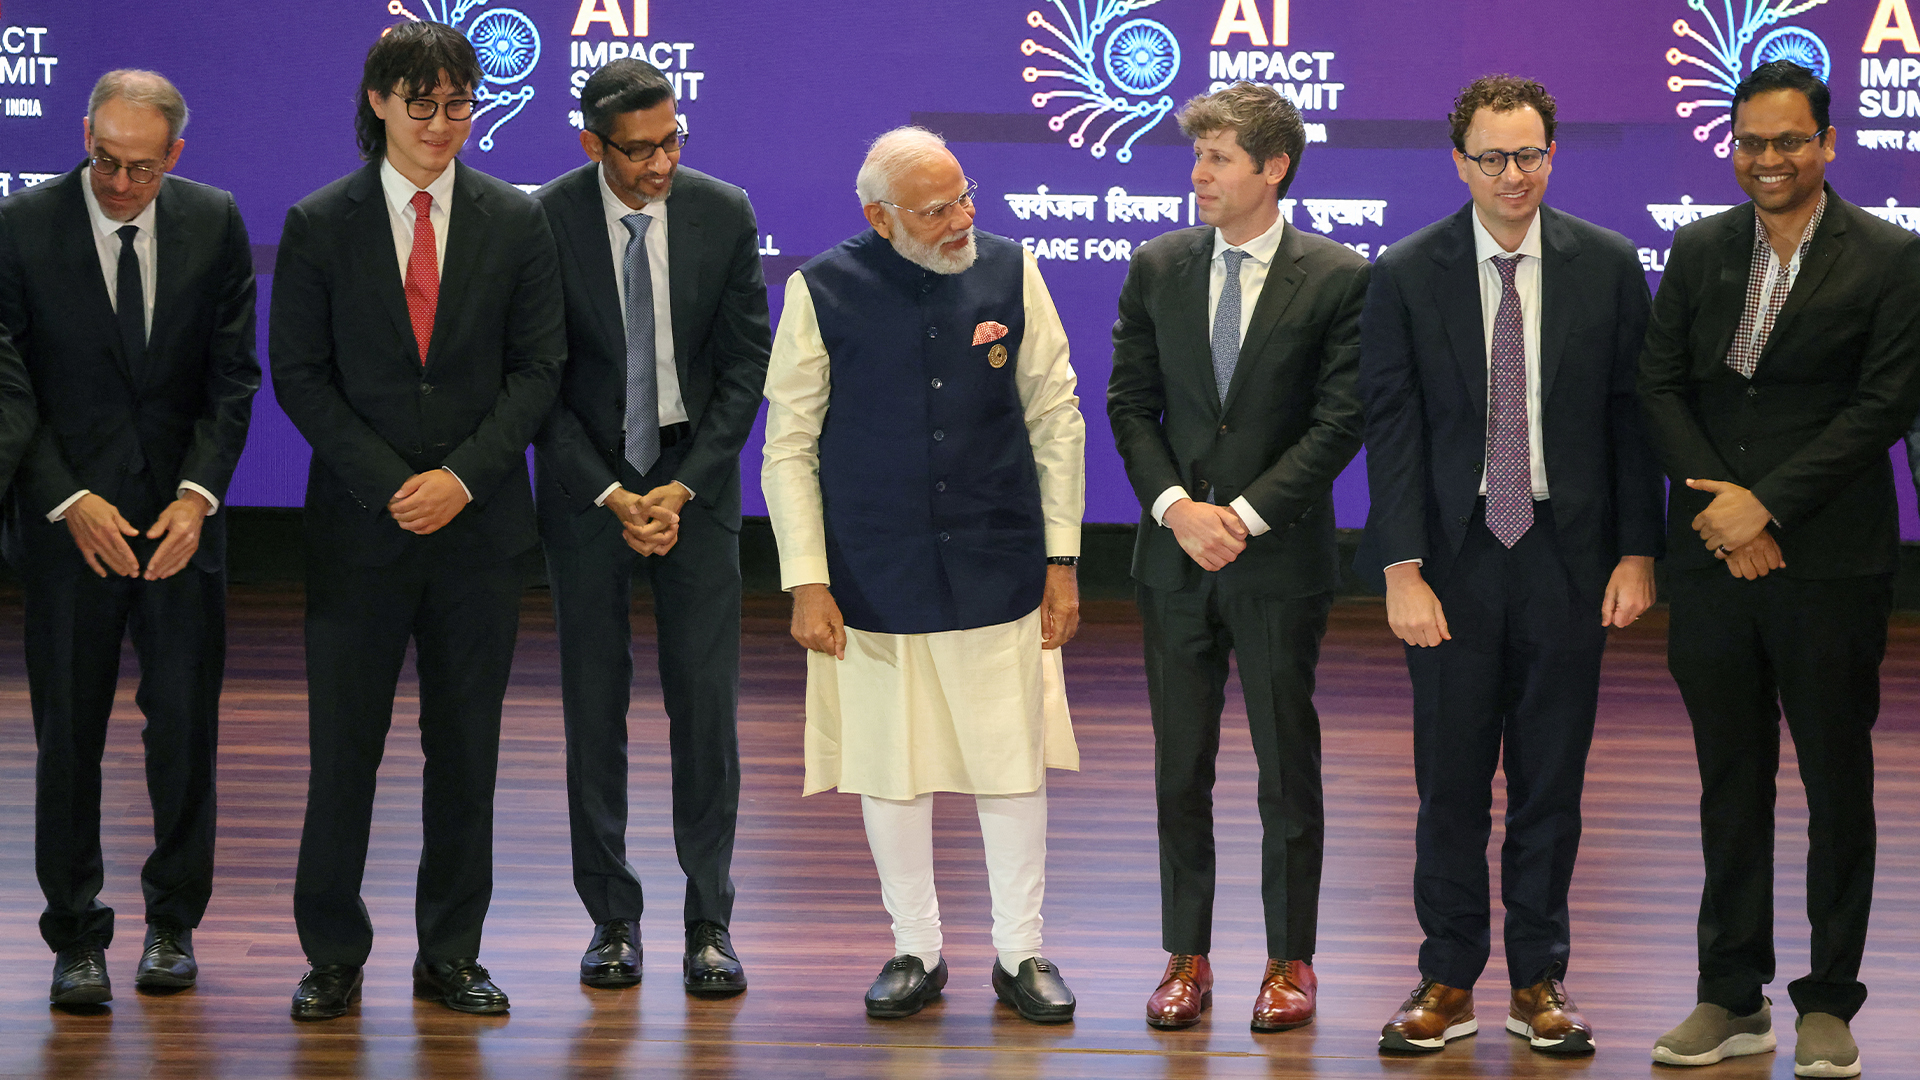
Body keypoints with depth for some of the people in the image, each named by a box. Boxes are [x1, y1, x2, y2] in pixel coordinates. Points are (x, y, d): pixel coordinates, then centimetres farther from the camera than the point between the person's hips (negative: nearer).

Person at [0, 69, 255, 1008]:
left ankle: (172, 922, 20)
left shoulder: (214, 222, 1)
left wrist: (198, 493, -10)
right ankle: (76, 938, 13)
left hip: (181, 515, 2)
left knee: (186, 727, 4)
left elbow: (233, 372, 2)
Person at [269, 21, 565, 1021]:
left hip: (479, 523, 1)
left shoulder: (515, 221, 4)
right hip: (358, 525, -1)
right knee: (342, 749, 0)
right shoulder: (318, 225, 1)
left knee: (467, 751, 6)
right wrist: (391, 485, -10)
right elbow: (298, 374, 0)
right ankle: (333, 956, 11)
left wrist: (463, 476, -10)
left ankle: (451, 954, 17)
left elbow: (538, 367, 3)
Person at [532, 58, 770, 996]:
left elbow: (745, 363, -1)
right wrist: (609, 495, -13)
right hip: (586, 478, -1)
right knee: (594, 699, 2)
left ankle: (709, 923, 3)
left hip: (694, 473, 1)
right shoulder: (543, 224, -10)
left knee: (706, 697, -3)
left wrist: (684, 487, -10)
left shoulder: (724, 214, -5)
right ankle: (612, 918, 12)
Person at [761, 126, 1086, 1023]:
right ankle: (916, 950, 21)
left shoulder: (1010, 273, 0)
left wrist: (1061, 559, 4)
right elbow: (787, 449, 0)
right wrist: (807, 581, -5)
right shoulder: (822, 293, -4)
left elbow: (1056, 420, 7)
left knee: (1013, 765, 4)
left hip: (999, 571, 1)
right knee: (889, 769, 6)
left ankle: (1020, 952, 17)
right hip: (875, 575, -1)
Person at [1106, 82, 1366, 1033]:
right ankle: (1186, 957, 16)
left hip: (1280, 560, -3)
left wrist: (1245, 515, -14)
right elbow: (1131, 404, 6)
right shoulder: (1158, 268, 6)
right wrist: (1176, 508, -9)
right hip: (1174, 558, 3)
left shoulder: (1337, 278, -4)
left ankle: (1289, 962, 14)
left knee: (1288, 768, 4)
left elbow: (1339, 421, -8)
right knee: (1179, 768, 7)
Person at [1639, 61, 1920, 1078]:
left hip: (1830, 564, -4)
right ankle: (1732, 997, 16)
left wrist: (1766, 503, -14)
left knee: (1837, 784, 3)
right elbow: (1660, 384, 6)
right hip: (1713, 562, 4)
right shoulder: (1698, 250, 9)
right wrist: (1716, 503, -8)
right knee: (1730, 782, 9)